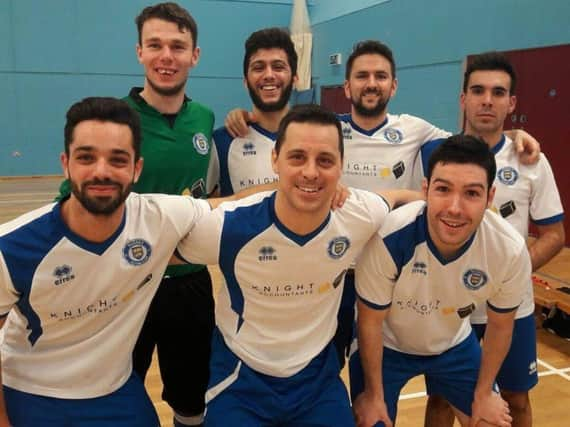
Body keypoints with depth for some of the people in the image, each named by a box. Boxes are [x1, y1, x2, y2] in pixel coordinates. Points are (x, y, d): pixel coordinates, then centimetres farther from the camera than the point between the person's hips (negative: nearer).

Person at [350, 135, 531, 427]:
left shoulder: (510, 251, -26)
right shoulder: (389, 239, -36)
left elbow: (500, 326, -6)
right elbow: (370, 322, -19)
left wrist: (483, 394, 4)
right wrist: (374, 394, -8)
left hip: (455, 346, 3)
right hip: (385, 346, -2)